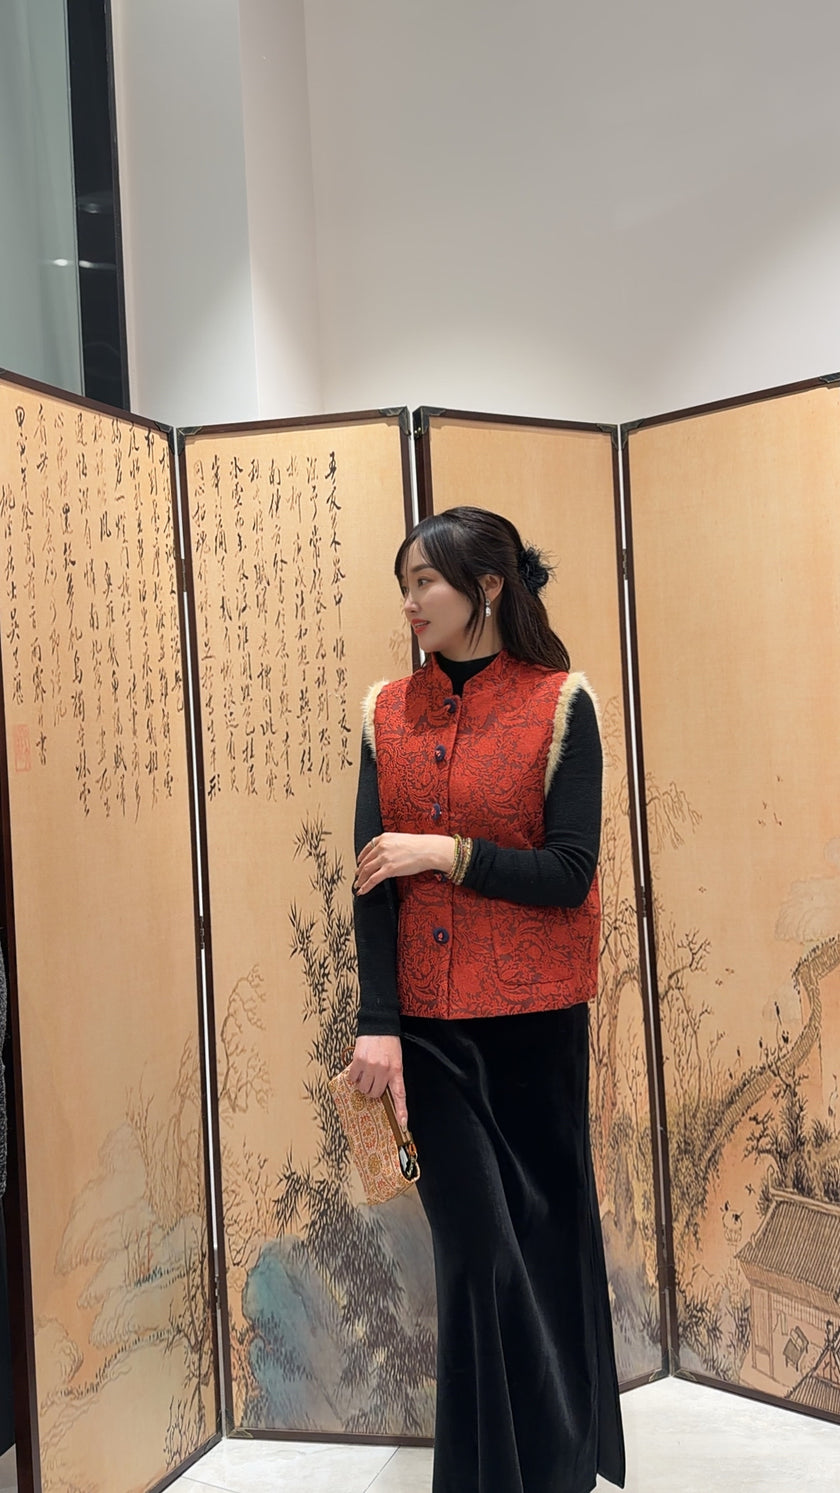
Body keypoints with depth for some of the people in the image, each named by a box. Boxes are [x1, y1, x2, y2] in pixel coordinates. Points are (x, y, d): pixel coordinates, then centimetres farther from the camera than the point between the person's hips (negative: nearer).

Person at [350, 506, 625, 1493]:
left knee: (545, 1225, 11)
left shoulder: (559, 702, -5)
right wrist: (378, 1024, -8)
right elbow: (373, 877, -2)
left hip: (532, 1014, -2)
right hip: (427, 1015, 2)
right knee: (473, 1237, 7)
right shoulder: (389, 713, 4)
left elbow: (571, 874, -9)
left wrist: (444, 853, -15)